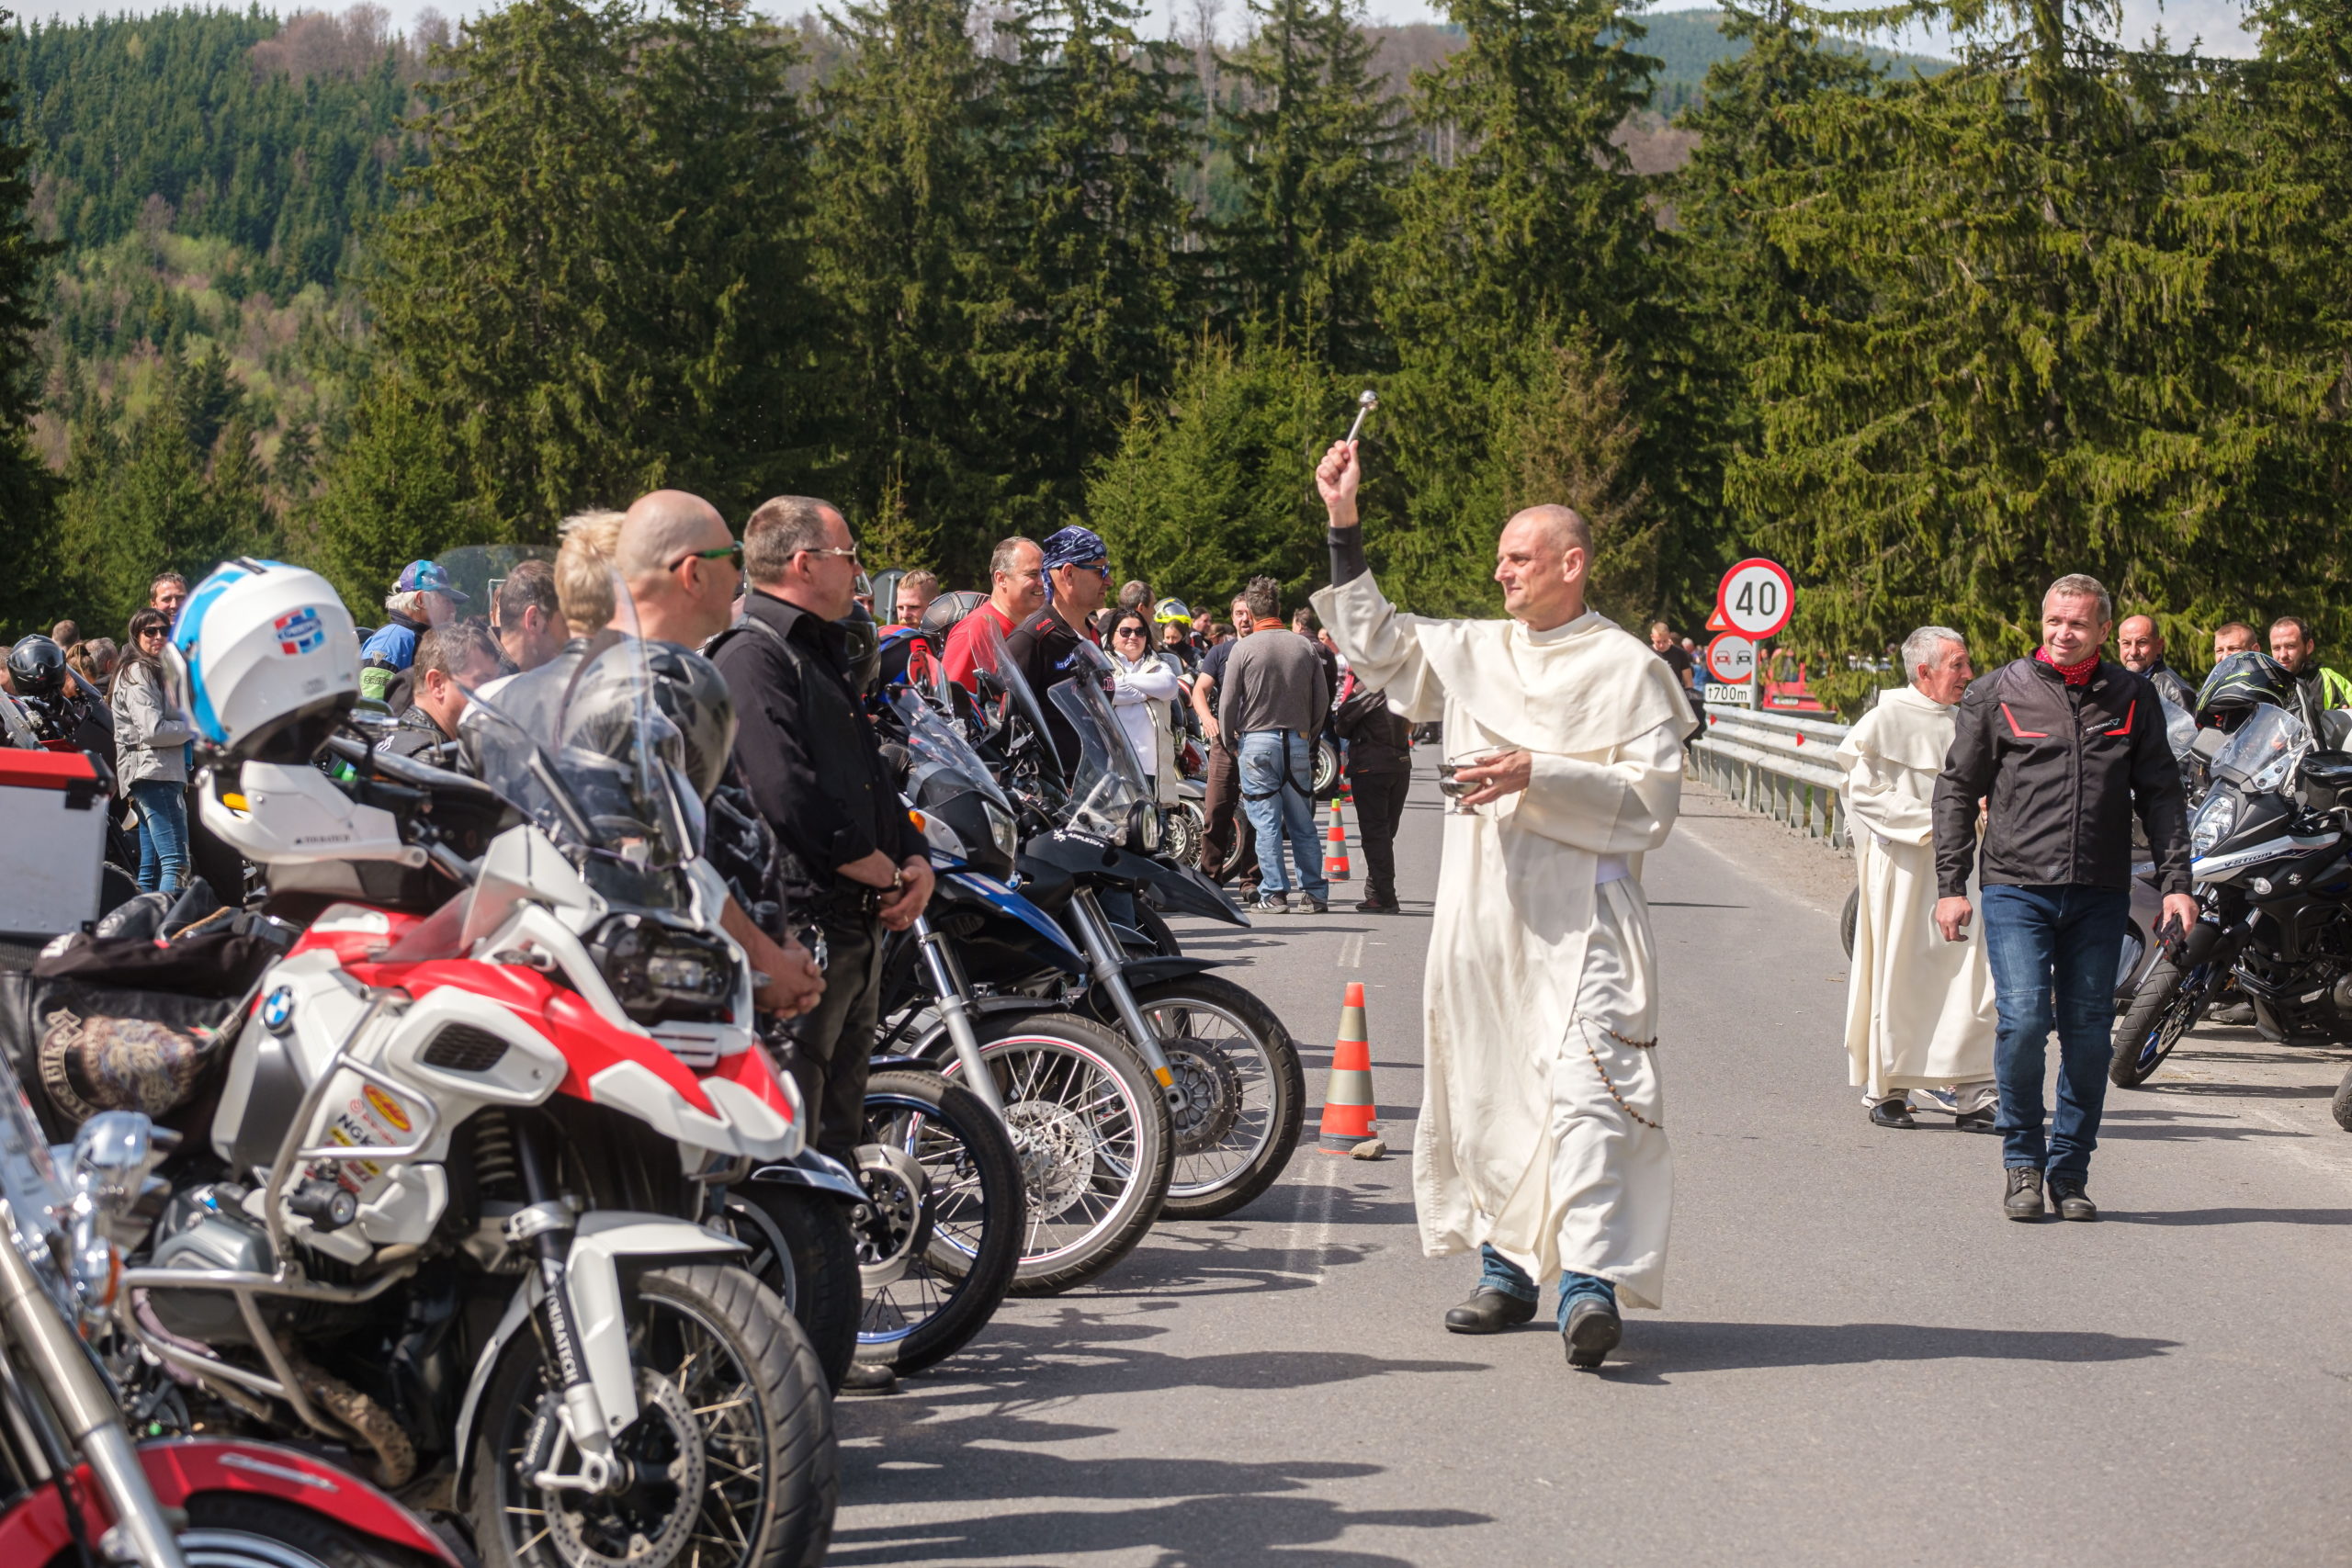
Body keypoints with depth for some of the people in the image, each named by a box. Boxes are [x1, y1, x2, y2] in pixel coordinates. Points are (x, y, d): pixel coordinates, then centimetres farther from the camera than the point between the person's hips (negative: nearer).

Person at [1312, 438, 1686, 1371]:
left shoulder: (1628, 670, -1)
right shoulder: (1473, 650, 14)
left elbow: (1651, 802, -7)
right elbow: (1375, 643, 23)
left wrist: (1542, 776, -17)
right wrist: (1344, 526, 16)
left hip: (1581, 913, -6)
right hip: (1480, 908, 6)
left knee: (1584, 1081, -17)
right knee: (1483, 1084, 9)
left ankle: (1591, 1281, -23)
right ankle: (1505, 1266, 19)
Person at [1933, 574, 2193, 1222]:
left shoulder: (2132, 696, 9)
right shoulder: (1996, 693, 3)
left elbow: (2161, 795, 12)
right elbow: (1957, 791, 7)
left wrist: (2175, 882, 4)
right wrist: (1951, 885, 2)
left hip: (2100, 895, 2)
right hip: (2016, 886, -2)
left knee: (2089, 1031, 3)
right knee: (2024, 1019, -13)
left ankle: (2069, 1170, 15)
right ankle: (2023, 1163, 4)